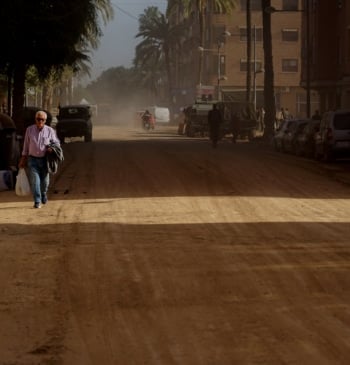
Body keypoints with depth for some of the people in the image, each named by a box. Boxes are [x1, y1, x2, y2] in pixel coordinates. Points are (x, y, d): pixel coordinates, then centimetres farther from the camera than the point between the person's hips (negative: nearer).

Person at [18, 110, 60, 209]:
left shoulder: (50, 130, -3)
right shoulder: (29, 130, -1)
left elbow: (56, 142, 7)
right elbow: (26, 145, 6)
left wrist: (52, 148, -15)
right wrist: (23, 159, 8)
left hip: (44, 159, 1)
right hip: (33, 159, -1)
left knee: (45, 181, 11)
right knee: (35, 181, -11)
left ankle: (43, 194, 42)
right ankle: (37, 202, -6)